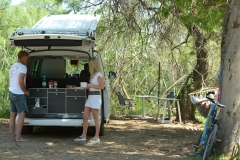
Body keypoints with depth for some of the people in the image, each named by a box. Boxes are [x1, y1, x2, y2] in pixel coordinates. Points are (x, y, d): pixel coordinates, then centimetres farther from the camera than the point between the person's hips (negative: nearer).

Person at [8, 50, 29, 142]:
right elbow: (21, 81, -21)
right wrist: (26, 91, -10)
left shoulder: (12, 67, 17)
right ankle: (18, 137, -13)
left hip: (11, 93, 9)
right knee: (21, 114, -9)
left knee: (13, 115, 9)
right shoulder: (22, 67, -12)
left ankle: (12, 136, 11)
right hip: (19, 94, -9)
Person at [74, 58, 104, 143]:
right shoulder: (93, 75, 17)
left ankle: (97, 137, 4)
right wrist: (87, 87, 6)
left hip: (95, 97, -9)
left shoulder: (98, 74, -9)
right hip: (90, 97, 9)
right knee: (85, 117, 6)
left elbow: (102, 86, -15)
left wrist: (91, 85, -14)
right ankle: (83, 136, 11)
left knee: (95, 118, -2)